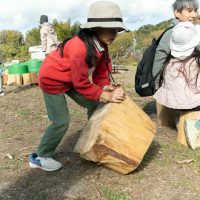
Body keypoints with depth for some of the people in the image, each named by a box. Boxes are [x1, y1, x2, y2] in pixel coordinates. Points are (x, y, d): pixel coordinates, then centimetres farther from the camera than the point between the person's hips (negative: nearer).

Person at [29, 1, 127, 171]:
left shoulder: (101, 46, -8)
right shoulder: (80, 47, -35)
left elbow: (100, 73, -3)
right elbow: (81, 83, -30)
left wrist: (106, 88, -23)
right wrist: (106, 96, -27)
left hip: (71, 79, 9)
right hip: (52, 80, -9)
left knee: (94, 105, 8)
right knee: (62, 121, -9)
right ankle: (40, 157, 9)